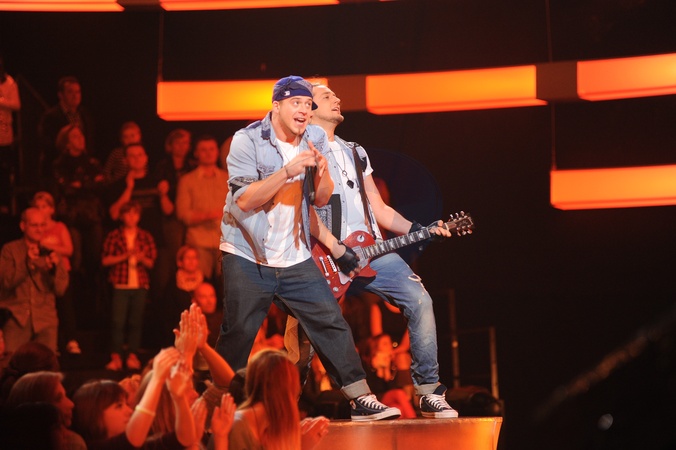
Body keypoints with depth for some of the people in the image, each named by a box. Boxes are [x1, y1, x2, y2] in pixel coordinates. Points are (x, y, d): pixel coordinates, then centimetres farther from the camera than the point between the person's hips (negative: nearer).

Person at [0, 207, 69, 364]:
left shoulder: (50, 253, 12)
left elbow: (60, 289, 6)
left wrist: (55, 267, -13)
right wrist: (27, 263, -20)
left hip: (45, 320, 2)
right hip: (17, 317, -2)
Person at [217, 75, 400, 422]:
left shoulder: (315, 139, 6)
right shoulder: (247, 140, -9)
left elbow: (322, 199, 7)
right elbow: (244, 199, -19)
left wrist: (322, 170, -14)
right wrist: (288, 170, -27)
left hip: (295, 260, 4)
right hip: (247, 259, -4)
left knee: (332, 324, -2)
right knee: (236, 336, -3)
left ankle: (362, 400, 0)